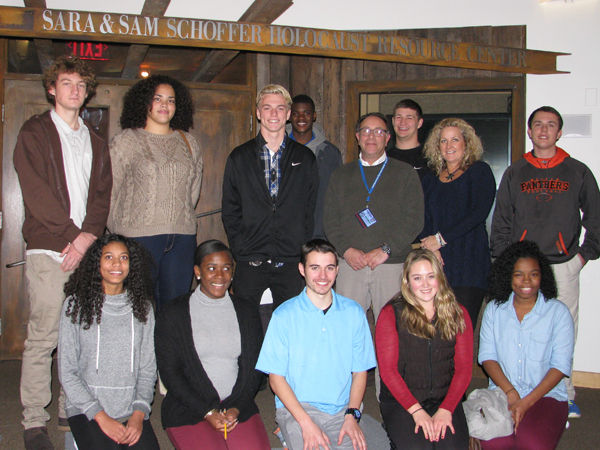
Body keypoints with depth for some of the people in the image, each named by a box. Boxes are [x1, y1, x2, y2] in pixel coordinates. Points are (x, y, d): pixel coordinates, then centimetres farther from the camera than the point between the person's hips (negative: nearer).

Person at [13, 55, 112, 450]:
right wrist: (71, 233, -9)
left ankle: (73, 410, 15)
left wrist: (89, 235, -4)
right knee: (43, 336, -4)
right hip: (48, 248, -4)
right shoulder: (35, 132, 5)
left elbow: (102, 194, 12)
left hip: (87, 248, 4)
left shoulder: (95, 142, 20)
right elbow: (36, 192, -5)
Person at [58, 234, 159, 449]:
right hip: (86, 409, -1)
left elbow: (148, 369, 9)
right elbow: (67, 372, -1)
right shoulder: (76, 305, 2)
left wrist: (139, 413, -6)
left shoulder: (141, 307, 9)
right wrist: (101, 416, -9)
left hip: (132, 412, 2)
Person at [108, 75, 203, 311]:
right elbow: (110, 190, 3)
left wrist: (182, 218, 13)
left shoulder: (188, 142, 15)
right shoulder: (126, 140, 4)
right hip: (139, 236, -3)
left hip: (182, 237, 3)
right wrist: (119, 232, 3)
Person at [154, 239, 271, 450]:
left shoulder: (247, 313, 11)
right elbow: (169, 372, -2)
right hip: (189, 409, -2)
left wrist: (236, 408, -7)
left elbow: (253, 369, 9)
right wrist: (207, 412, -10)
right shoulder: (173, 315, 1)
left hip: (238, 406, 2)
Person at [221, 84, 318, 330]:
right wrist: (242, 251, -3)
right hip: (250, 264, 0)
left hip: (291, 264, 0)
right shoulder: (239, 158, 8)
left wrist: (302, 252, -2)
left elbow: (311, 209, 7)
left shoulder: (305, 158, 8)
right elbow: (230, 211, 6)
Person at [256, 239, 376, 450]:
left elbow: (360, 370, 9)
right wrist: (306, 423, -13)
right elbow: (276, 378, -2)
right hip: (297, 406, -2)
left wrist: (352, 415, -6)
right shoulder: (283, 316, -2)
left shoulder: (354, 313, 6)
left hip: (342, 408, 2)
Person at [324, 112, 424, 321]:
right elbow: (330, 219, 9)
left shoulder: (405, 173, 7)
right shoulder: (341, 175, 15)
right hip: (350, 265, 2)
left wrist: (386, 249, -11)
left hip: (392, 265, -2)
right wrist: (346, 249, -6)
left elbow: (414, 220, -1)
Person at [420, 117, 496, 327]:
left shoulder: (479, 172, 4)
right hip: (436, 263, 4)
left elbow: (479, 213, -9)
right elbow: (423, 220, 13)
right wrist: (429, 248, -6)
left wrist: (441, 238, -12)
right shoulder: (430, 178, 19)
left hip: (469, 264, -4)